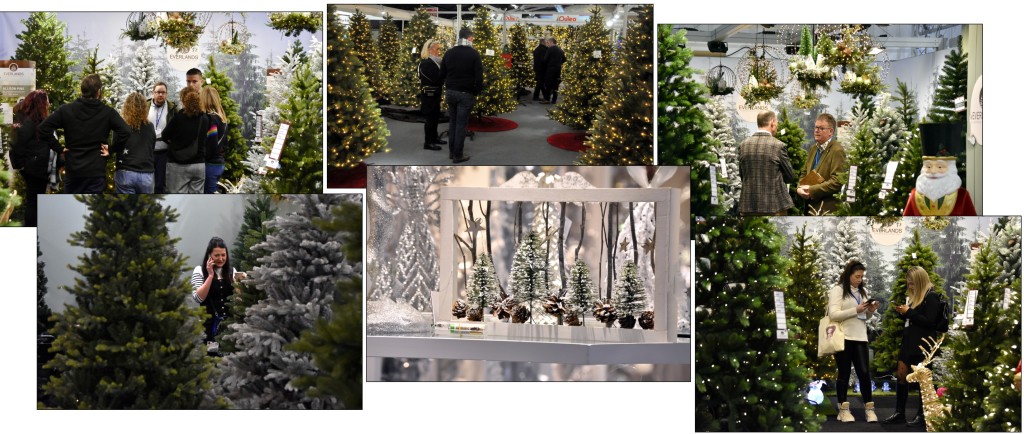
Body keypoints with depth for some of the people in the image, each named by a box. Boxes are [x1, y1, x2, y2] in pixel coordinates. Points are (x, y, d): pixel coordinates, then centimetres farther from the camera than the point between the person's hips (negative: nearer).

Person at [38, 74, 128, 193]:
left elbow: (44, 129, -6)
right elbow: (125, 131, -16)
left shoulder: (66, 110, 0)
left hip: (73, 170, 2)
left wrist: (58, 148, 1)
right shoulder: (107, 112, -5)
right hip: (96, 171, -2)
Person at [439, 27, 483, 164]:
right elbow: (479, 77, -12)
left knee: (452, 121, 17)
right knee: (461, 124, 0)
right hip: (466, 94, -5)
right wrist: (476, 92, 0)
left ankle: (451, 151, 20)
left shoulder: (449, 53, 5)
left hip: (450, 92, 5)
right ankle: (458, 155, 3)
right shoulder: (474, 54, -10)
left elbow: (442, 74, 9)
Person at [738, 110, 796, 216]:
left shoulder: (743, 145, 2)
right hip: (774, 206, -4)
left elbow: (742, 176, 10)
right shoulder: (778, 146, -9)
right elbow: (790, 177, 0)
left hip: (748, 204, 4)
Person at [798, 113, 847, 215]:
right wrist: (799, 188, 0)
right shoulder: (813, 149, 15)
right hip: (811, 206, 8)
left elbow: (838, 181, -20)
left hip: (828, 208, -8)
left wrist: (812, 190, -18)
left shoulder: (837, 151, -12)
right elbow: (804, 173, 21)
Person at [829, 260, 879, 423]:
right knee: (844, 373, 1)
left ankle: (869, 408, 4)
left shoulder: (862, 292, 16)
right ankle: (843, 410, 7)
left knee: (864, 372, -1)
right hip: (844, 337, -5)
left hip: (860, 337, 5)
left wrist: (870, 311, -1)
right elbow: (833, 314, -14)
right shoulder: (838, 290, -4)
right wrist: (856, 310, -21)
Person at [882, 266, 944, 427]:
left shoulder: (932, 297, -12)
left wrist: (909, 312, -19)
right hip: (909, 342, 9)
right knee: (901, 375, 7)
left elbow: (929, 322, -19)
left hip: (923, 345, -9)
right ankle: (900, 413, 14)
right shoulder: (915, 296, 16)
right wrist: (902, 312, 4)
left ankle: (922, 415, 7)